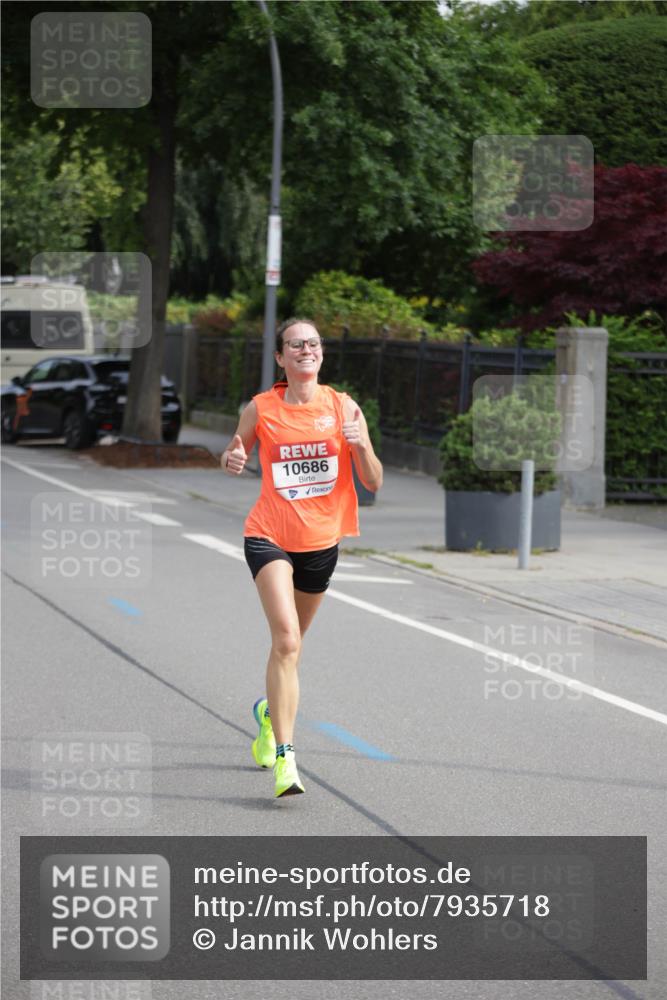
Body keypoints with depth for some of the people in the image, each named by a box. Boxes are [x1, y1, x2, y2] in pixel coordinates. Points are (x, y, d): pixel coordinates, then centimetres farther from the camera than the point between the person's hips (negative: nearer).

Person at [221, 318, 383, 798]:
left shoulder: (343, 407, -2)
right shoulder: (261, 408, -4)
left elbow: (374, 482, -2)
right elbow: (233, 456, 12)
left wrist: (360, 444, -21)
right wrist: (232, 460, -12)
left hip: (322, 541, 3)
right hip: (269, 536, -3)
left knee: (290, 643, 20)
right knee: (286, 640, -21)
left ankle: (269, 711, 51)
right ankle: (285, 757, -22)